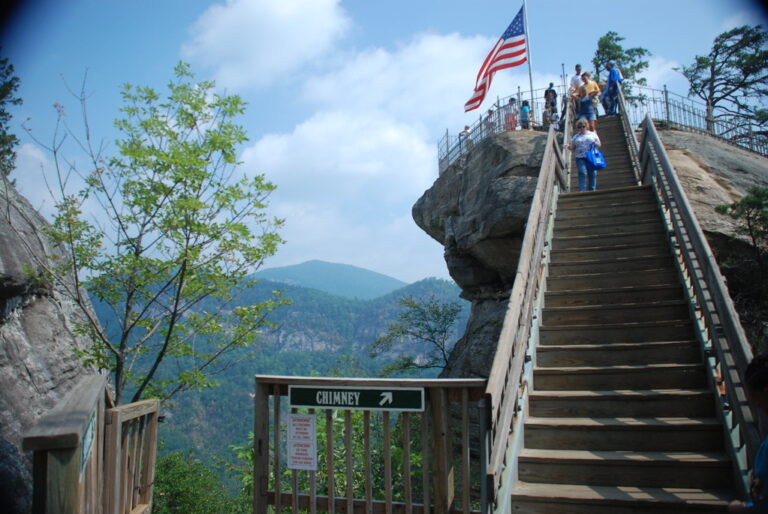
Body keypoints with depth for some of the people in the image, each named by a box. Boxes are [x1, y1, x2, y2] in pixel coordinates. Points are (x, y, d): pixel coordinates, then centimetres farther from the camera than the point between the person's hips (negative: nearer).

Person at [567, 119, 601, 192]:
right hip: (580, 158, -1)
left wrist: (595, 143, -7)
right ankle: (582, 191, -22)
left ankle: (592, 190, 1)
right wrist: (569, 147, -9)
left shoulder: (592, 134, 16)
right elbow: (573, 148, 13)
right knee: (582, 173, -17)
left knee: (593, 173, -6)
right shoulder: (575, 137, 16)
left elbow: (599, 144, 15)